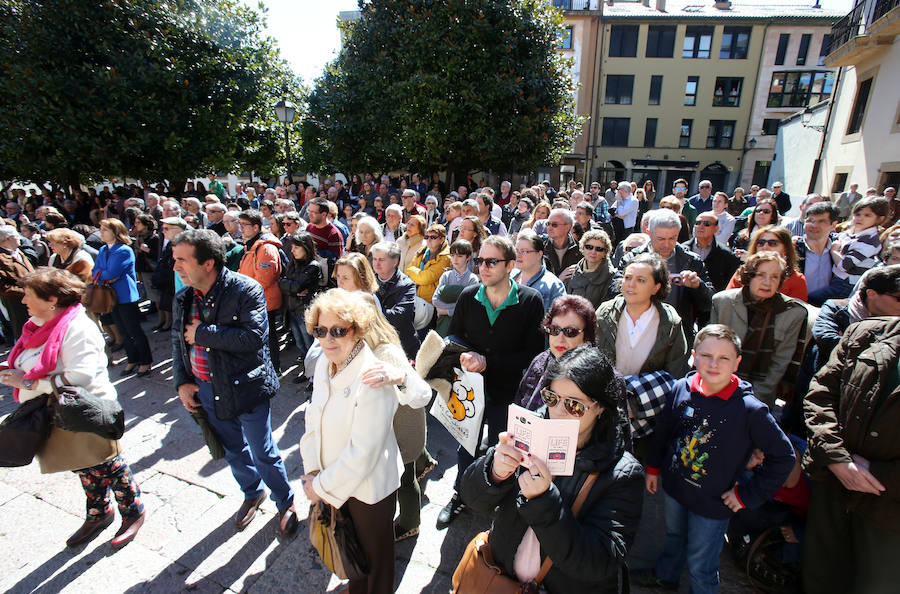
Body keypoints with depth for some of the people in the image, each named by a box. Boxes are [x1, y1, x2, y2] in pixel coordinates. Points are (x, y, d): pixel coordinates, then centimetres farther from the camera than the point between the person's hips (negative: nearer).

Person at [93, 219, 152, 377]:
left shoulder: (124, 251, -15)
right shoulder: (103, 250, 11)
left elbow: (111, 273, -20)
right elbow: (95, 272, 6)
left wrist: (100, 274, -2)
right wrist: (107, 278, -12)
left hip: (126, 297, -8)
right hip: (111, 297, 8)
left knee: (134, 331, -1)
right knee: (123, 333, 15)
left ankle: (145, 362, 11)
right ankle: (133, 361, 28)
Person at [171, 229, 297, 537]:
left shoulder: (246, 290, -19)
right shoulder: (184, 298, 2)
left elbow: (254, 338, -29)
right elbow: (178, 342, 12)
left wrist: (202, 333, -23)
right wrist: (182, 382, 1)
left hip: (246, 387, -6)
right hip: (205, 390, 6)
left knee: (263, 453, 7)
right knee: (233, 451, 23)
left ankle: (285, 502, 32)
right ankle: (252, 493, 49)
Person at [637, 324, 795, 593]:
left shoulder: (750, 410, -24)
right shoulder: (681, 389, -13)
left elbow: (783, 457, -13)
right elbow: (664, 430, 2)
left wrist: (747, 494, -12)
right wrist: (653, 467, 10)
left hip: (712, 504, -4)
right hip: (674, 489, 4)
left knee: (700, 566, 15)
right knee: (673, 536, 31)